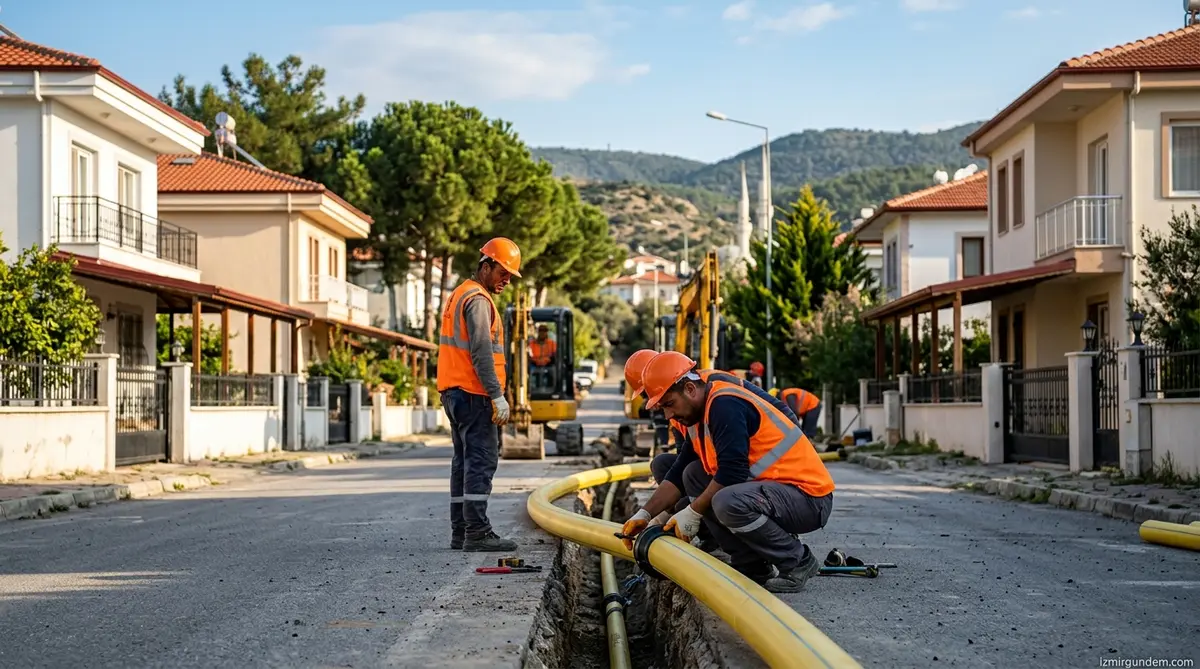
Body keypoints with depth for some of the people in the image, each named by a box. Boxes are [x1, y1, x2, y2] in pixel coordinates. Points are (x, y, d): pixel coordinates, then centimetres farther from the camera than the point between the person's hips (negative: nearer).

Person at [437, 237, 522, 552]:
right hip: (474, 394, -10)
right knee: (481, 461, -10)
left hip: (455, 393, 10)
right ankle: (477, 533, -12)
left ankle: (460, 532, 13)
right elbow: (481, 352, -20)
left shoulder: (459, 295, 21)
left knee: (464, 461, 11)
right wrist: (498, 395, -21)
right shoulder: (478, 299, -12)